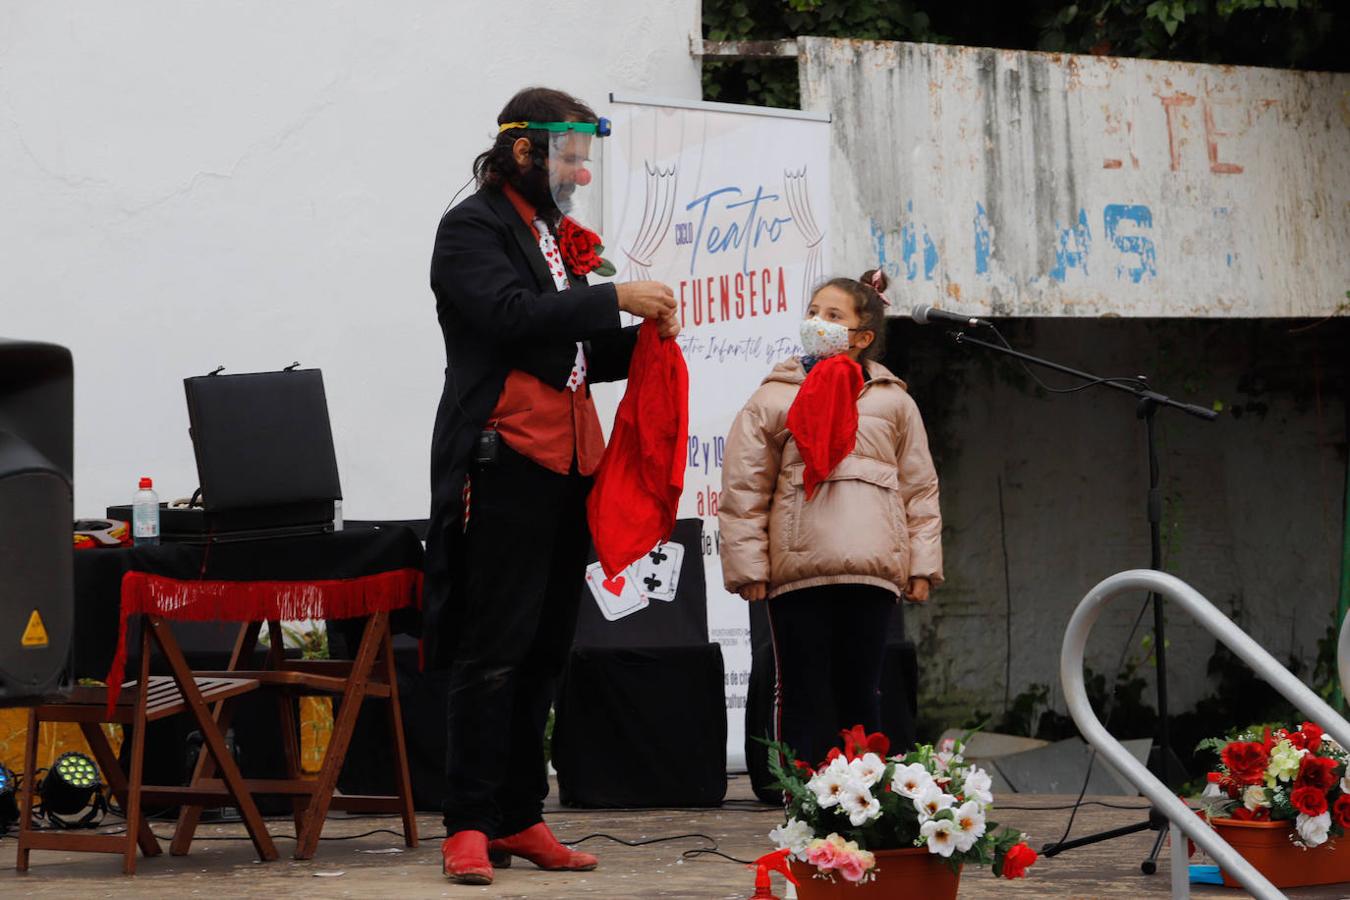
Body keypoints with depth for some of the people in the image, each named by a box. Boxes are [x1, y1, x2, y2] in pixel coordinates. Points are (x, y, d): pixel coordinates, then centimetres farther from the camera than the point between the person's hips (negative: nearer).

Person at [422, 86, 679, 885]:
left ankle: (520, 818, 14)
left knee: (545, 651, 9)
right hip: (502, 463, -8)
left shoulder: (557, 237, 20)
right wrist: (616, 298, -17)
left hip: (567, 469, 8)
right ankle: (469, 827, -5)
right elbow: (512, 316, -19)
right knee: (493, 652, -8)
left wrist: (640, 340, 8)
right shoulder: (473, 228, -3)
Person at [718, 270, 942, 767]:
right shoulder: (773, 399, 9)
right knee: (805, 695, 1)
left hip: (872, 571, 1)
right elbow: (743, 489, 6)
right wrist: (748, 567, -1)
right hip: (797, 571, -1)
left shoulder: (893, 401, 14)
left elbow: (920, 487, 15)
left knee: (860, 694, 4)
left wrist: (923, 565, 8)